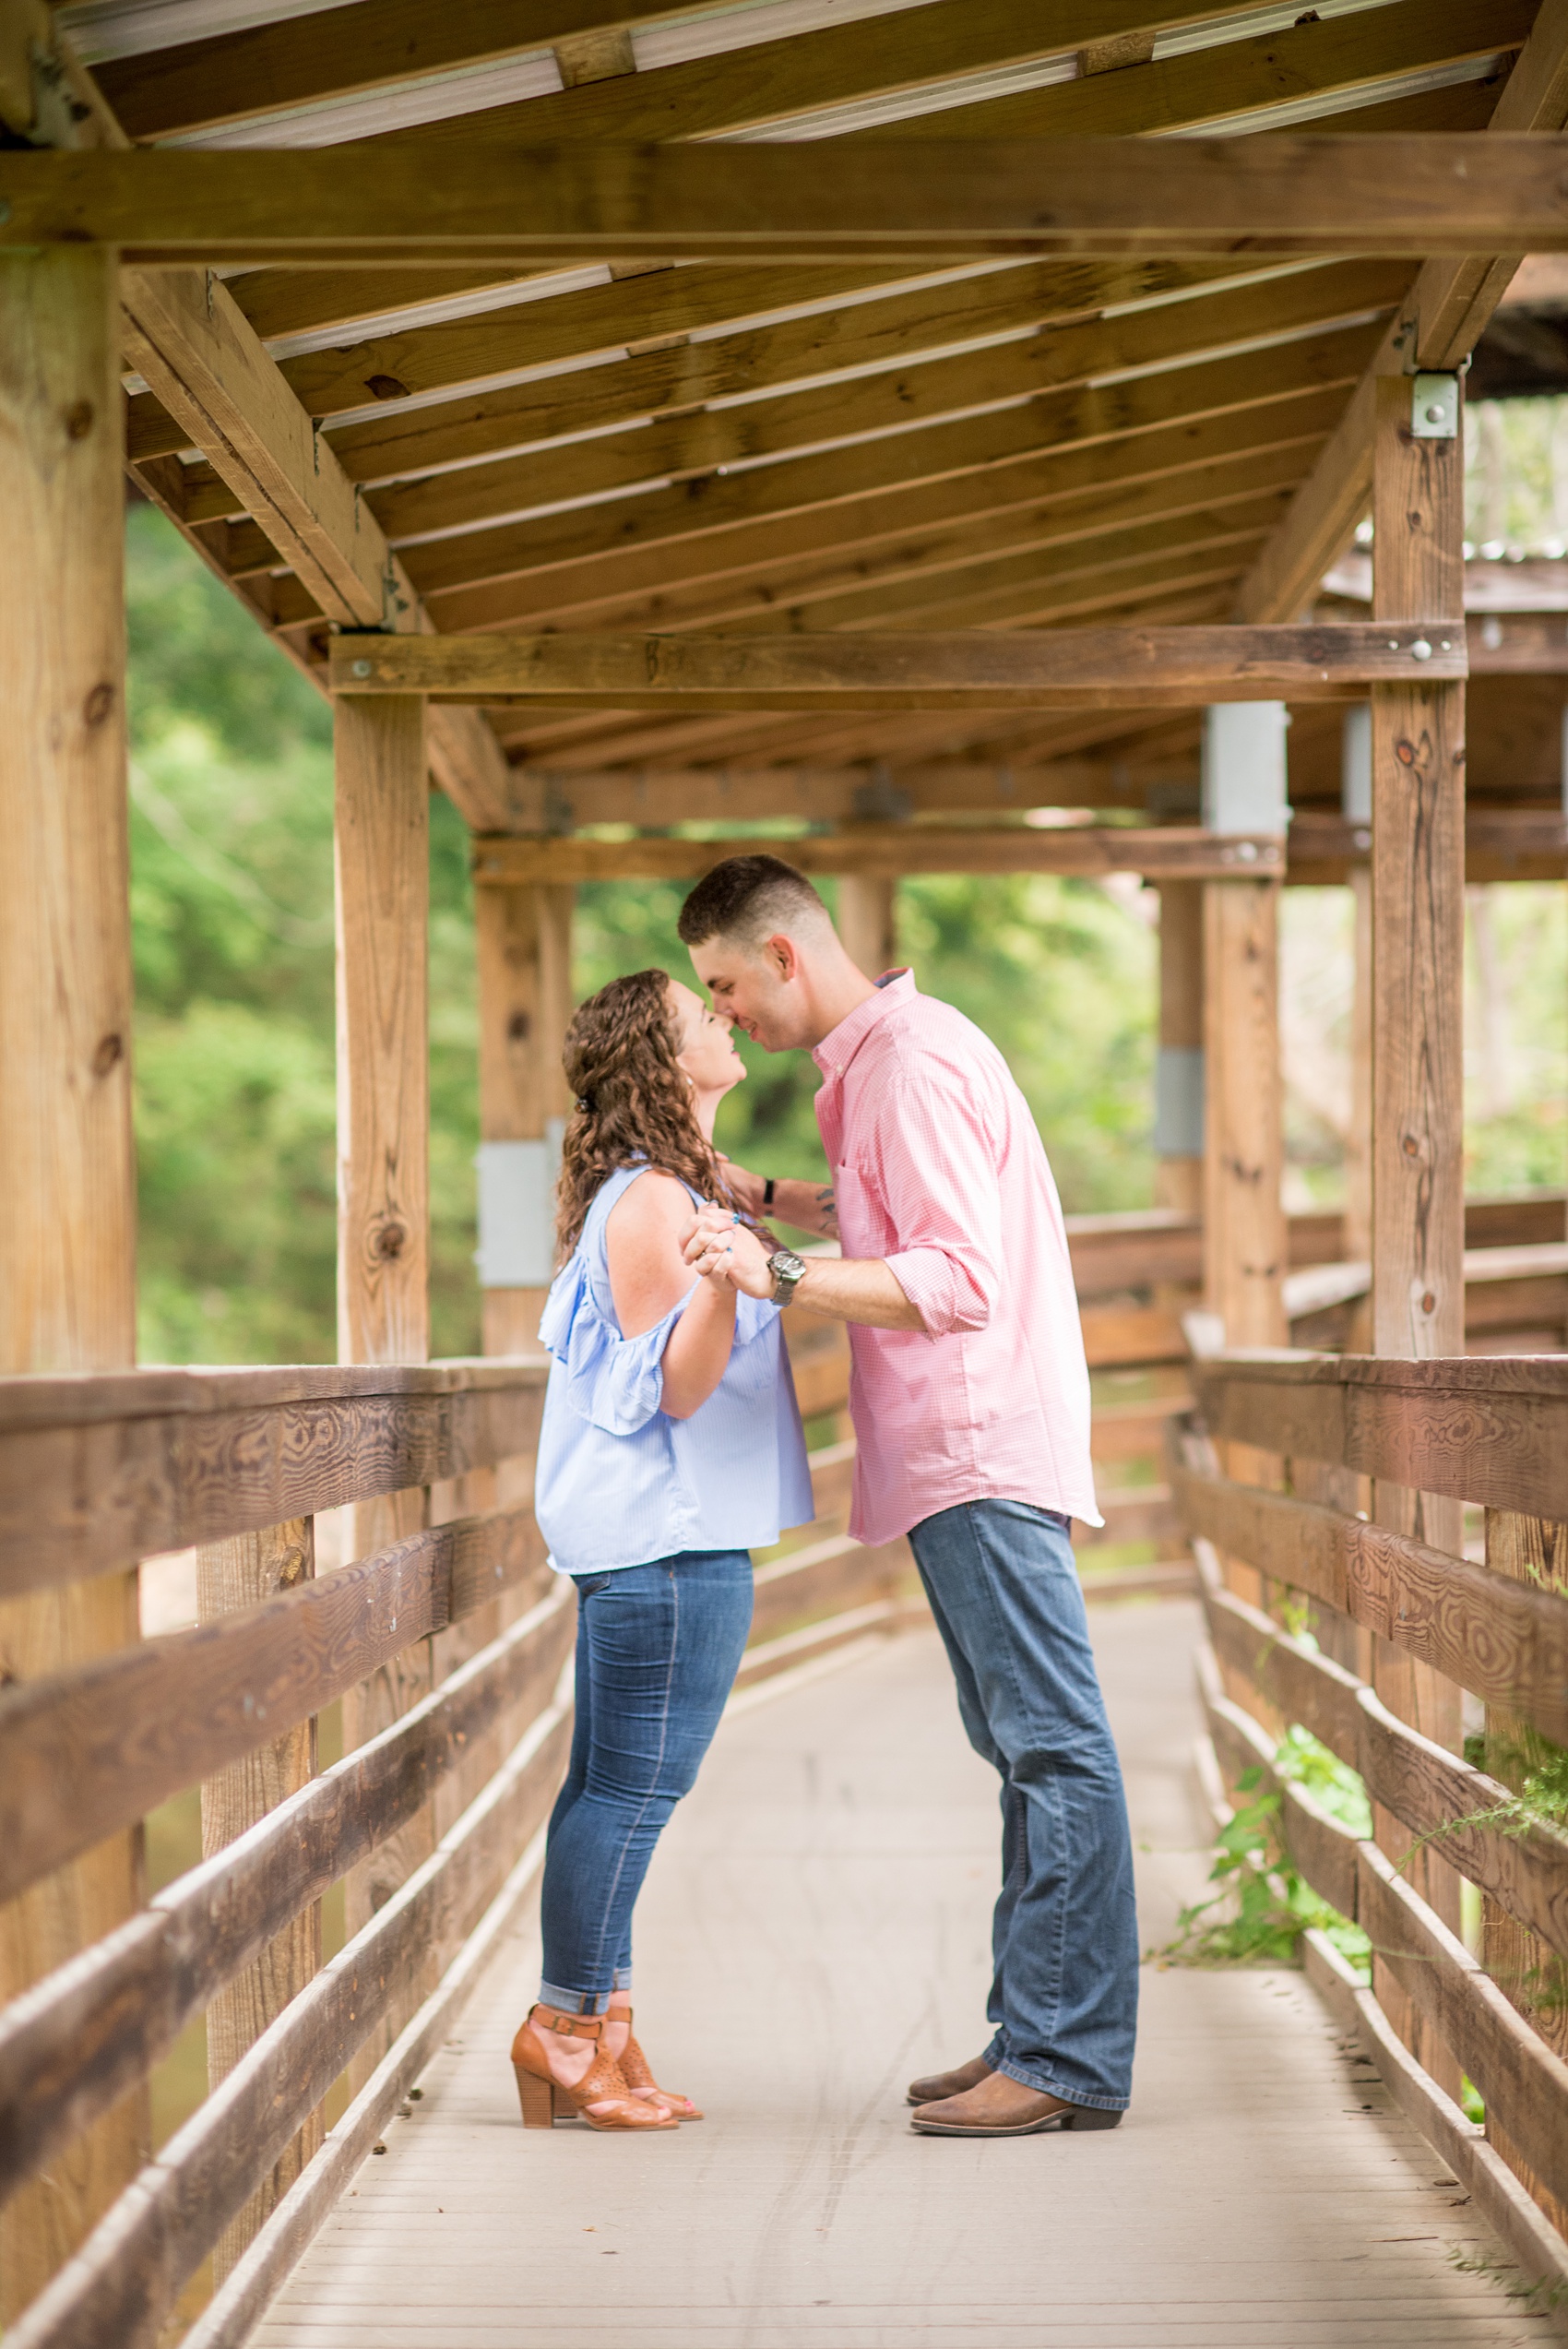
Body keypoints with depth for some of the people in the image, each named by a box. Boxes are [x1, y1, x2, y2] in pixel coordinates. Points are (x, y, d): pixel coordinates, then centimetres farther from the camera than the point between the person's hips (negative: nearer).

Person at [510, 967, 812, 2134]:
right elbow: (674, 1387, -17)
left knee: (613, 1788, 11)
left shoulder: (676, 1190, 16)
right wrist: (720, 1284, -34)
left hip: (647, 1539, 10)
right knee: (636, 1787, -6)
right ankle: (566, 2027, 1)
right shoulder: (649, 1203, -15)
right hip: (667, 1536, -10)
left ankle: (600, 2028, 15)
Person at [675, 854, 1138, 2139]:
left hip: (984, 1449, -11)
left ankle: (1071, 2062, -6)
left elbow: (959, 1280, -23)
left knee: (1053, 1743, -8)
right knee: (1025, 1745, 12)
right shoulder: (879, 1055, 17)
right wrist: (767, 1197, 24)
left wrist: (779, 1276, -26)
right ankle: (1035, 2035, 18)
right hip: (958, 1456, 11)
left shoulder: (913, 1063, -15)